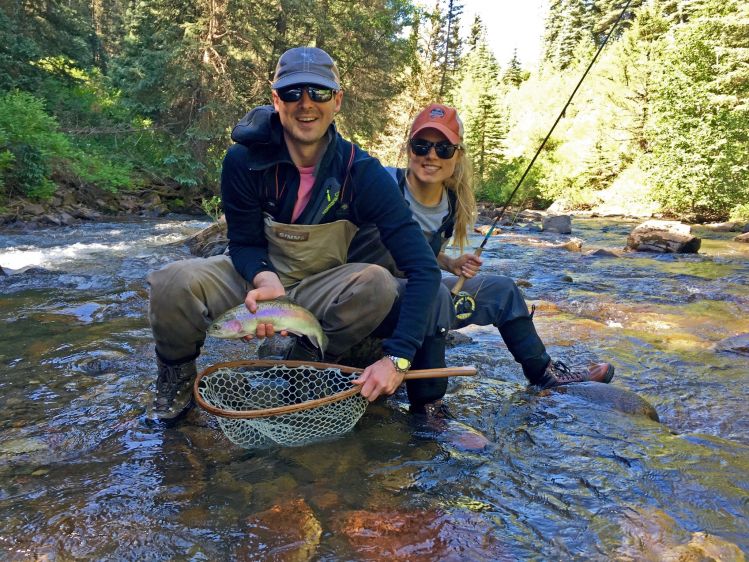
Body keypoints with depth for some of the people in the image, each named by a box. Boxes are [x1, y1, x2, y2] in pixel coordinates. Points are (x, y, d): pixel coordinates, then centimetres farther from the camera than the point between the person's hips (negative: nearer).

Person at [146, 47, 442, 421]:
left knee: (378, 285, -31)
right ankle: (177, 373, 4)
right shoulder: (244, 159, -18)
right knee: (173, 285, -30)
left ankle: (305, 362, -3)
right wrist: (265, 278, -33)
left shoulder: (361, 172, -20)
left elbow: (423, 268, -25)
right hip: (255, 277, 0)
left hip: (319, 290, 0)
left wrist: (397, 357, -35)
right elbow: (244, 243, -7)